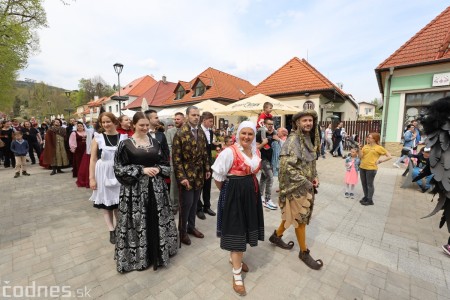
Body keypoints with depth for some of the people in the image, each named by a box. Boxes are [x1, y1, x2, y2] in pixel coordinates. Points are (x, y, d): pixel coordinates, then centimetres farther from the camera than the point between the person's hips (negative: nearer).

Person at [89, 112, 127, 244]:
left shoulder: (123, 137, -2)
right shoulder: (98, 138, -3)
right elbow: (93, 159, -1)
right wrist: (91, 178, -4)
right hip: (103, 174, 0)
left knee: (119, 203, 11)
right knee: (106, 202, 11)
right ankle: (111, 231, 27)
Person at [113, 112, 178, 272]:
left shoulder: (155, 142, 6)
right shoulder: (126, 144, -5)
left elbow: (165, 162, 11)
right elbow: (120, 168, -8)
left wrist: (158, 169, -10)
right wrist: (142, 170, -17)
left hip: (156, 186, 4)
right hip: (135, 188, -3)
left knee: (157, 220, 12)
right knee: (138, 221, 7)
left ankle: (158, 250, 33)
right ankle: (138, 256, 28)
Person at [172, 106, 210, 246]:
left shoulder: (201, 133, 7)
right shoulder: (180, 134, -13)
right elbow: (176, 158, -15)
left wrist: (207, 169, 9)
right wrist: (181, 177, -18)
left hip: (199, 174, 6)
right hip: (186, 175, -5)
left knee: (194, 203, 16)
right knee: (186, 204, 4)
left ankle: (191, 226, 35)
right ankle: (182, 231, 25)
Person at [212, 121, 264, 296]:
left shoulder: (256, 152, 4)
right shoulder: (229, 152, -19)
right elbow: (218, 176, -14)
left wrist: (249, 186, 15)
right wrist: (226, 191, 0)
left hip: (251, 192, 8)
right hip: (234, 194, -7)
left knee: (246, 226, 19)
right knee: (236, 229, 2)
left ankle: (235, 258, 45)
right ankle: (237, 275, 21)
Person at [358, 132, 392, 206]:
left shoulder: (379, 148, -5)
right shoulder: (365, 146, 6)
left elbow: (389, 156, -1)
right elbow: (360, 156, 3)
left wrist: (380, 161, -9)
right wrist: (360, 149, -9)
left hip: (371, 168, -5)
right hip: (362, 167, 5)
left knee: (369, 184, 4)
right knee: (364, 183, 14)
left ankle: (370, 200, 15)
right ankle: (366, 197, 30)